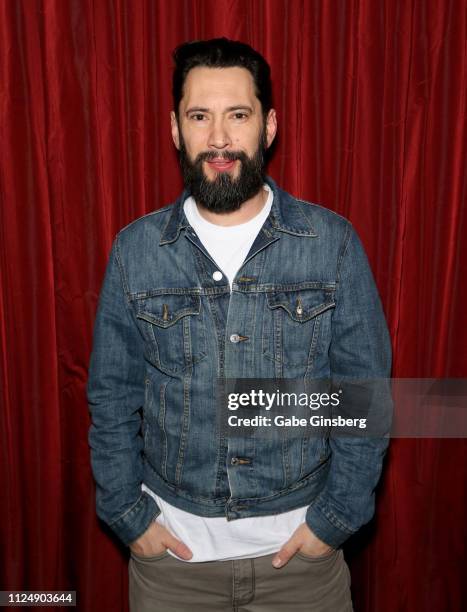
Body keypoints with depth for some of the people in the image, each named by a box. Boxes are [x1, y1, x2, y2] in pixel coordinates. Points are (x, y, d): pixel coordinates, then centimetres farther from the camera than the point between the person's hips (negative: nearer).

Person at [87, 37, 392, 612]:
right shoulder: (135, 249, -7)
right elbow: (111, 400, 0)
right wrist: (129, 515, -2)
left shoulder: (334, 243, -10)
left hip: (302, 543, 0)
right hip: (171, 544, 1)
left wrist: (336, 517, -6)